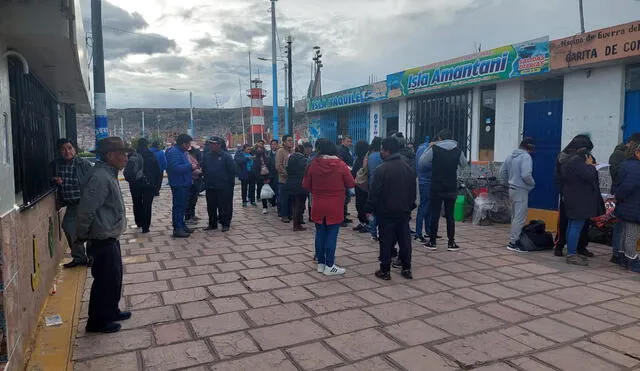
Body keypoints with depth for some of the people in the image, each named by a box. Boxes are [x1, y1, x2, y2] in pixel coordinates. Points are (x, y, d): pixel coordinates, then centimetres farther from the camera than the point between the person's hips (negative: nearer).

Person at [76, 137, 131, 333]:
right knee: (106, 280, 2)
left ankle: (111, 311, 35)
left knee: (114, 277, 20)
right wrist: (82, 236, -14)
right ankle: (97, 321, 16)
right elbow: (86, 209, -26)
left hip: (110, 238, 10)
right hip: (103, 240, -10)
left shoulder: (109, 174, 10)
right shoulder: (100, 177, -23)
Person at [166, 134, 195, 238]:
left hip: (185, 183, 10)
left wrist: (192, 167, 5)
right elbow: (176, 167, -27)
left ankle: (182, 225, 27)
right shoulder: (173, 152, -16)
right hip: (178, 184, -10)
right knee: (178, 206, -6)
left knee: (183, 206, 17)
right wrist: (190, 166, -21)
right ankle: (177, 229, -1)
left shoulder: (182, 152, 16)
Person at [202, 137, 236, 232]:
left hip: (223, 187, -5)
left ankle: (225, 224, 10)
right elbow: (203, 169, 17)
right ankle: (212, 224, 23)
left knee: (224, 207, -1)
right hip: (209, 187, 5)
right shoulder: (207, 156, 9)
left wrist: (231, 183, -6)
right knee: (211, 207, 12)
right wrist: (206, 180, 10)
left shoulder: (226, 156, -7)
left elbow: (232, 170, -6)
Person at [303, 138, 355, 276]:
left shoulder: (313, 164, -6)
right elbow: (351, 184, -7)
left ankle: (321, 263, 20)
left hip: (318, 207, 3)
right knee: (332, 236, 3)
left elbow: (306, 185, 1)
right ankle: (329, 266, 7)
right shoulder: (340, 165, -12)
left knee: (320, 234, 12)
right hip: (335, 207, -3)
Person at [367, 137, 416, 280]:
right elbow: (413, 190, 12)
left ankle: (385, 271, 6)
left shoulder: (382, 169, -15)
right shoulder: (408, 168, 5)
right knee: (405, 239, 12)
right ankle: (406, 269, 19)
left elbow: (374, 192, -14)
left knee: (386, 240, 1)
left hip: (386, 211, -5)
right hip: (404, 210, 5)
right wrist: (410, 206, 20)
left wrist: (369, 209, -5)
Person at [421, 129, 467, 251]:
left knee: (435, 215, 5)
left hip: (436, 188, -2)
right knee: (450, 215, 8)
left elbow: (422, 162, -1)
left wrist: (428, 149, 10)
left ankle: (432, 242, 10)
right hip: (451, 188, 2)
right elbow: (464, 164, 14)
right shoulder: (458, 150, 0)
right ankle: (451, 243, 9)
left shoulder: (434, 149, -9)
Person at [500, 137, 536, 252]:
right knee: (520, 218, -4)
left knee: (514, 216, 17)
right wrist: (532, 183, -7)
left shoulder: (510, 156, 11)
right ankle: (513, 242, -4)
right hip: (521, 191, -9)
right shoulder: (526, 157, -15)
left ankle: (514, 238, 25)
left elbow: (502, 172, 14)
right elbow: (526, 175, -25)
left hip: (512, 190, 9)